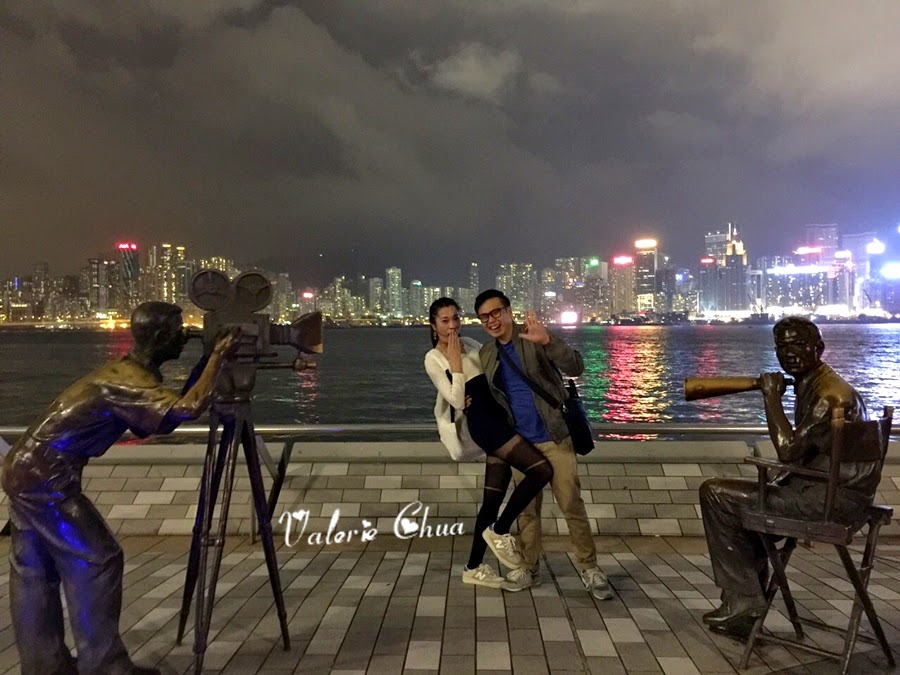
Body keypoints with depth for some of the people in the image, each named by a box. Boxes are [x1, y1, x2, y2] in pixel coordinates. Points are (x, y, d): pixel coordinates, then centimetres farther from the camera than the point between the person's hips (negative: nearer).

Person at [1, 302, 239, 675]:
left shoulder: (126, 371, 9)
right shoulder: (128, 381, -21)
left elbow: (169, 411, 12)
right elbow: (188, 409, -36)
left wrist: (205, 362, 6)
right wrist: (217, 357, -24)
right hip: (45, 477, -10)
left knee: (34, 571, 16)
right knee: (96, 560, -1)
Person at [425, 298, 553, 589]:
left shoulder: (471, 344, 13)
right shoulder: (433, 359, -4)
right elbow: (457, 401, -12)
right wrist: (456, 364, -15)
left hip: (501, 417, 7)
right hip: (482, 422, -7)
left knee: (493, 498, 10)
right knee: (542, 470, -17)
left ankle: (474, 568, 22)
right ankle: (499, 531, -1)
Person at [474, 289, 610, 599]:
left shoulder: (535, 339, -10)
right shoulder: (486, 354, 6)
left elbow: (576, 368, -22)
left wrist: (547, 340, -37)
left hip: (554, 437, -4)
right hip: (520, 443, 4)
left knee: (572, 504, -1)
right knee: (526, 509, 11)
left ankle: (590, 569, 12)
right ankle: (529, 568, 23)